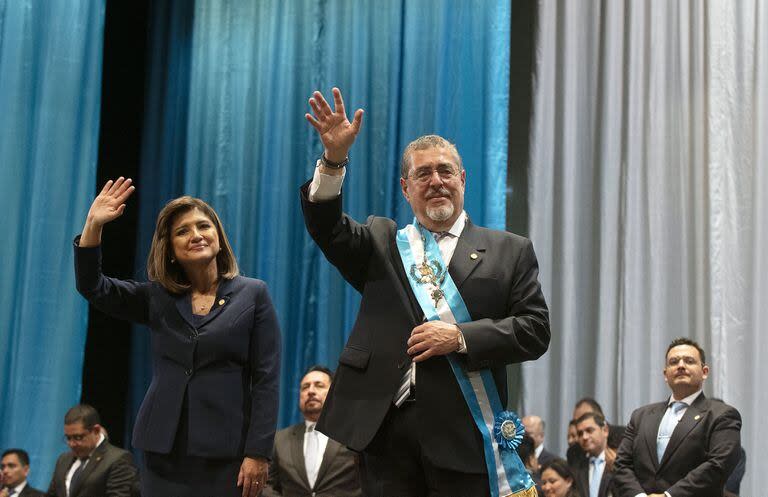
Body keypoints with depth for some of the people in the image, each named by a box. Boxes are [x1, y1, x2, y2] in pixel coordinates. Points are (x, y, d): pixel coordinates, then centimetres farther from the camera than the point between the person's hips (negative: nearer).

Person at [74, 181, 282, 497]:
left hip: (225, 453, -3)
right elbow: (92, 287, 3)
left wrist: (258, 453, -10)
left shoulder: (253, 294, 2)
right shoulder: (158, 297, 12)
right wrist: (93, 225, -9)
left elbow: (266, 380, -3)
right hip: (164, 449, 3)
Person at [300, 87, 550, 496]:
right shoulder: (381, 245, 16)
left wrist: (461, 338, -10)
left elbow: (535, 330, 3)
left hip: (463, 431, -1)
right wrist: (334, 158, -16)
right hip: (385, 423, 1)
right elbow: (327, 226, -1)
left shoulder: (509, 252, 10)